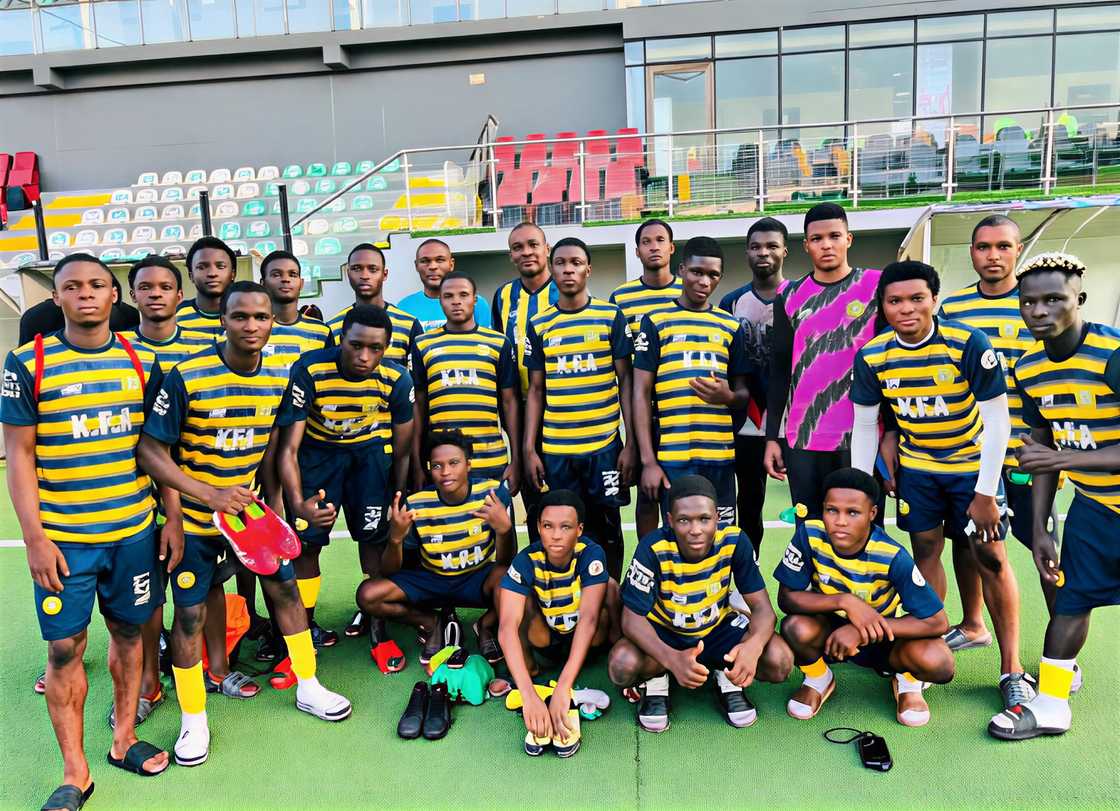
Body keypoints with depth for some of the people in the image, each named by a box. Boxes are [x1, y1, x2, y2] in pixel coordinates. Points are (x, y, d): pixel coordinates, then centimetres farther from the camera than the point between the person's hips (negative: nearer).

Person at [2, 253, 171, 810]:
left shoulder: (142, 363, 3)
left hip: (133, 530, 3)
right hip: (61, 535, -2)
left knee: (128, 631, 13)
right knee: (64, 648, 4)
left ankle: (124, 739, 31)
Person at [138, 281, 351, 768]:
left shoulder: (279, 378, -6)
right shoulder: (186, 377, -21)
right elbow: (151, 453, -19)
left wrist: (274, 508, 4)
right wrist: (211, 495, -30)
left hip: (249, 506, 4)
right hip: (194, 514, -4)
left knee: (285, 588, 9)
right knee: (189, 612, 3)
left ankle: (308, 690, 28)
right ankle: (193, 720, 24)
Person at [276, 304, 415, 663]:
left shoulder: (397, 379, -22)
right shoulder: (310, 370, -29)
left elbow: (402, 452, -7)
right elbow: (288, 447, -27)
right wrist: (298, 503, -41)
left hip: (371, 450, 1)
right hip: (318, 450, 0)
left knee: (374, 536, -7)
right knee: (307, 541, -1)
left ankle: (378, 622, 10)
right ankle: (305, 625, 19)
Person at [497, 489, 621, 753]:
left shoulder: (591, 554, -28)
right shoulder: (526, 560, -27)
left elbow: (588, 618, -39)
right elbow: (507, 627, -38)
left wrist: (562, 688, -50)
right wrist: (529, 695, -51)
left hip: (586, 640, -1)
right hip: (546, 640, 1)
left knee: (610, 586, -29)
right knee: (511, 589, -26)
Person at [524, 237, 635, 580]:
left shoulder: (611, 317, 1)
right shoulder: (539, 325, 7)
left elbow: (626, 381, 1)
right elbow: (536, 390, 9)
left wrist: (630, 443, -5)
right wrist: (529, 449, 2)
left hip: (605, 444, -2)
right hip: (555, 449, 2)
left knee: (606, 530, 7)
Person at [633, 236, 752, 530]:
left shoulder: (731, 326, 11)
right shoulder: (655, 322, 3)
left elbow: (744, 394, 15)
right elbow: (641, 394, 0)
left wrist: (729, 397, -11)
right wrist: (648, 460, -8)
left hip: (720, 455, 3)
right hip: (672, 456, -2)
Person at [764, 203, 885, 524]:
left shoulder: (877, 286, 1)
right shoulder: (790, 296, 8)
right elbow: (779, 369, 10)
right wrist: (772, 437, 6)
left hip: (862, 437, -2)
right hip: (803, 438, 2)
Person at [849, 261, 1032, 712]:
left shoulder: (970, 344, -23)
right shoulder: (872, 356, -13)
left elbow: (998, 422, -19)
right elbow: (864, 426, -3)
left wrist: (985, 494, -18)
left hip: (973, 463, -2)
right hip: (917, 466, 3)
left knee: (991, 558, -3)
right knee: (925, 554, 7)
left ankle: (1012, 669, 10)